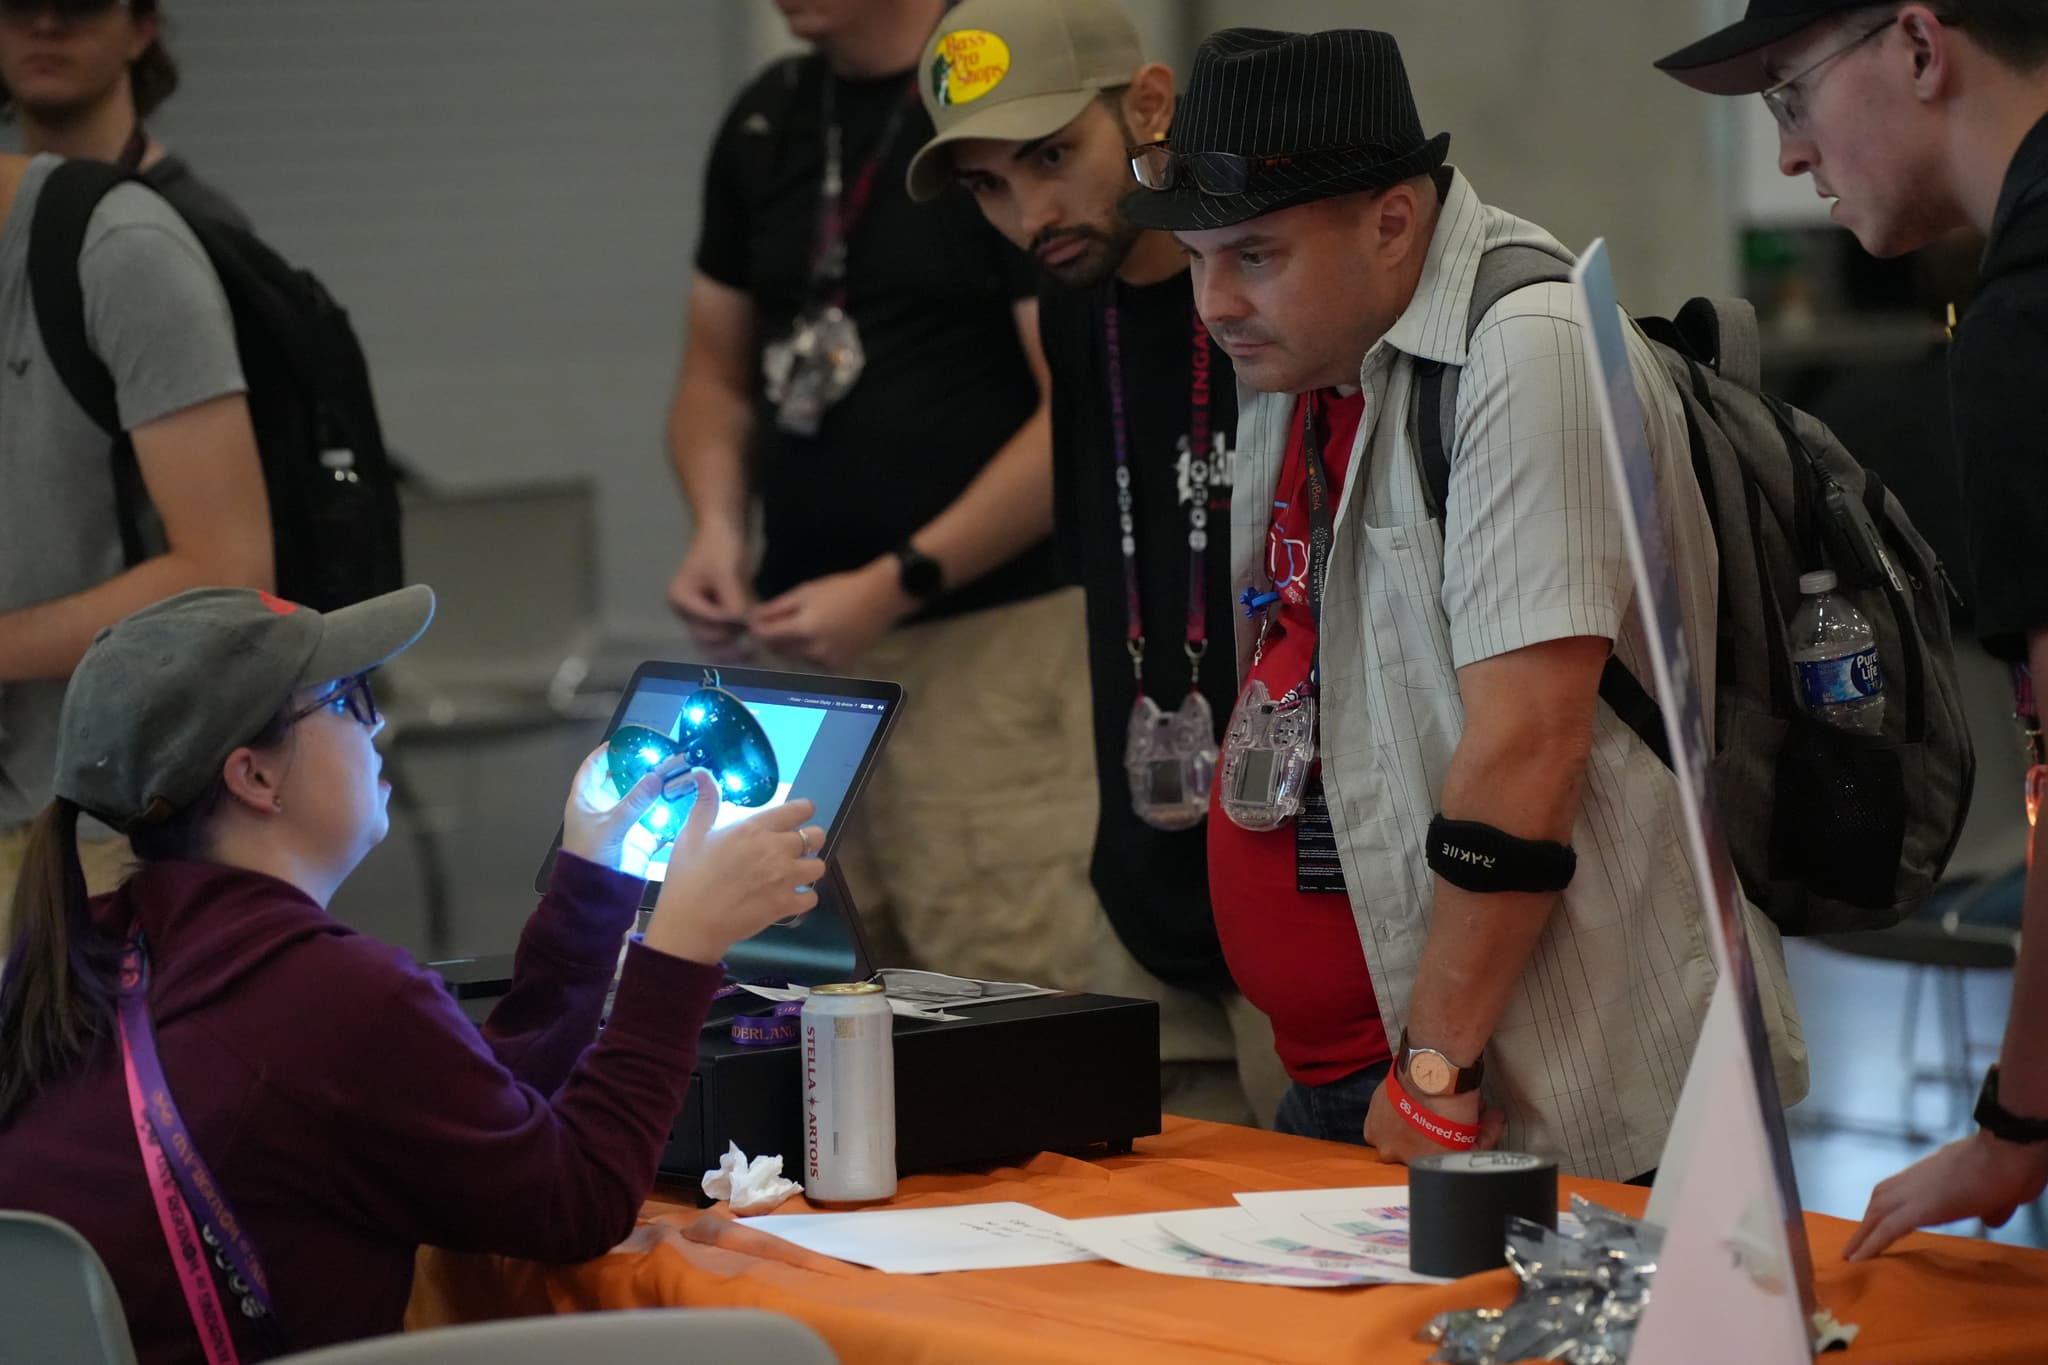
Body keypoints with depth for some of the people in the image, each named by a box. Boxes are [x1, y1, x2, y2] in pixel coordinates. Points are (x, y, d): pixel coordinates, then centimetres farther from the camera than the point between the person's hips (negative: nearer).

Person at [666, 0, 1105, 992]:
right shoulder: (764, 123, 12)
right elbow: (717, 372, 19)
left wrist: (898, 584, -17)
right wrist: (719, 523, -1)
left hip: (990, 643, -7)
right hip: (801, 646, 7)